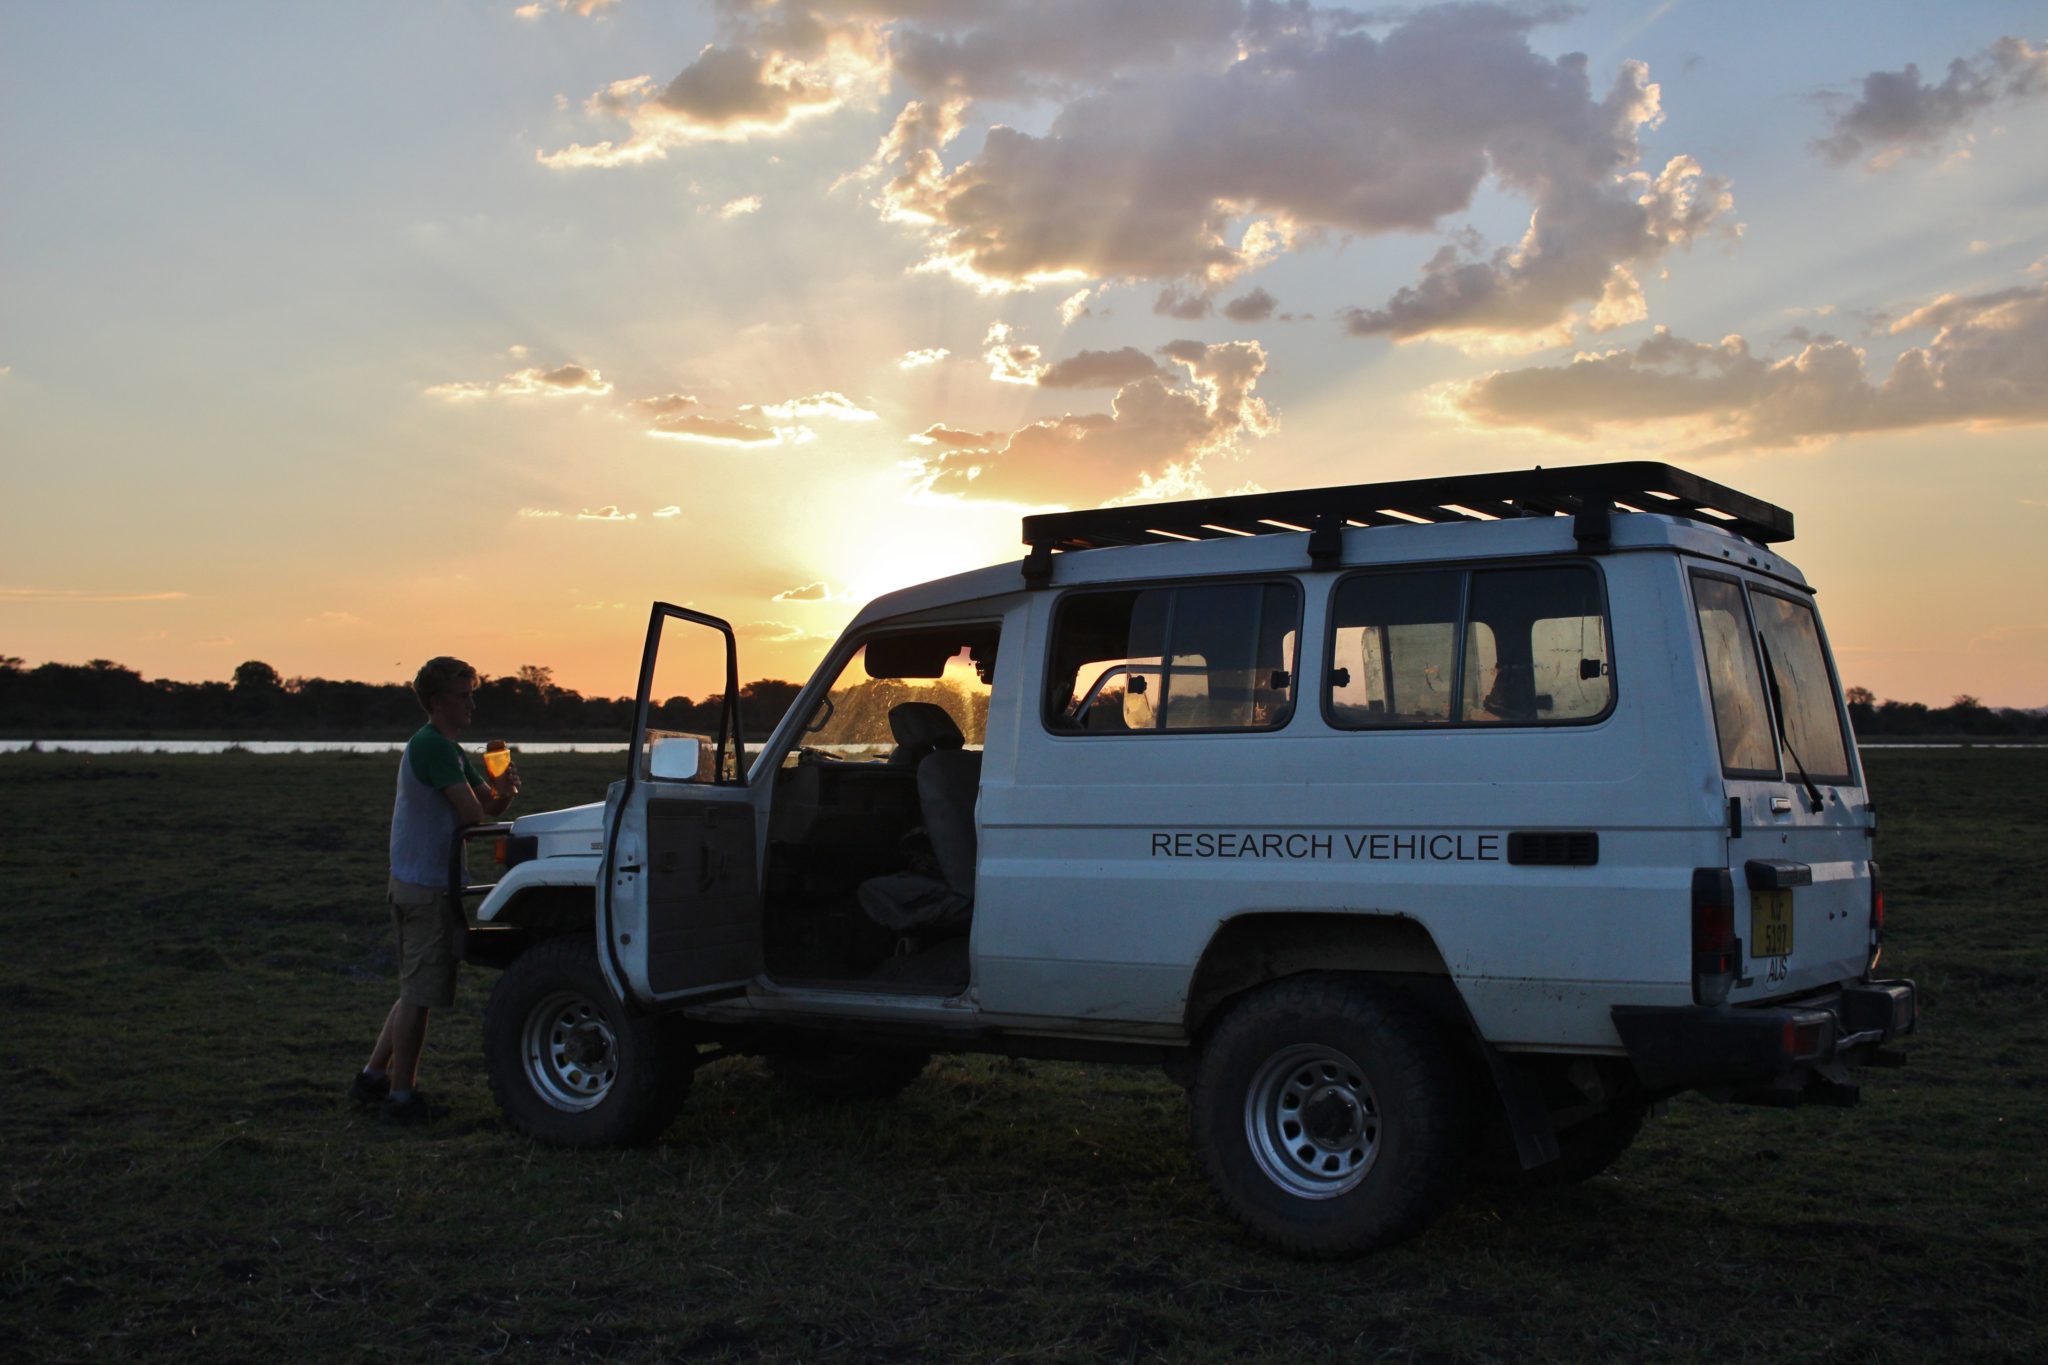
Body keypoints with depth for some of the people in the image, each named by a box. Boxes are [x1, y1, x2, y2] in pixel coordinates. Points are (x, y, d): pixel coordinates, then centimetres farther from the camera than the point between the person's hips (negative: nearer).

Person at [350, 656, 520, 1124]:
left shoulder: (447, 749, 16)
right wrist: (490, 798, 1)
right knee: (418, 993, -3)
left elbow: (488, 803, 16)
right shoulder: (433, 747, -16)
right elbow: (472, 814, -20)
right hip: (425, 887, -10)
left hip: (415, 882, 10)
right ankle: (401, 1097, 5)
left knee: (416, 990, 18)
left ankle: (373, 1078, 24)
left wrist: (503, 790, -4)